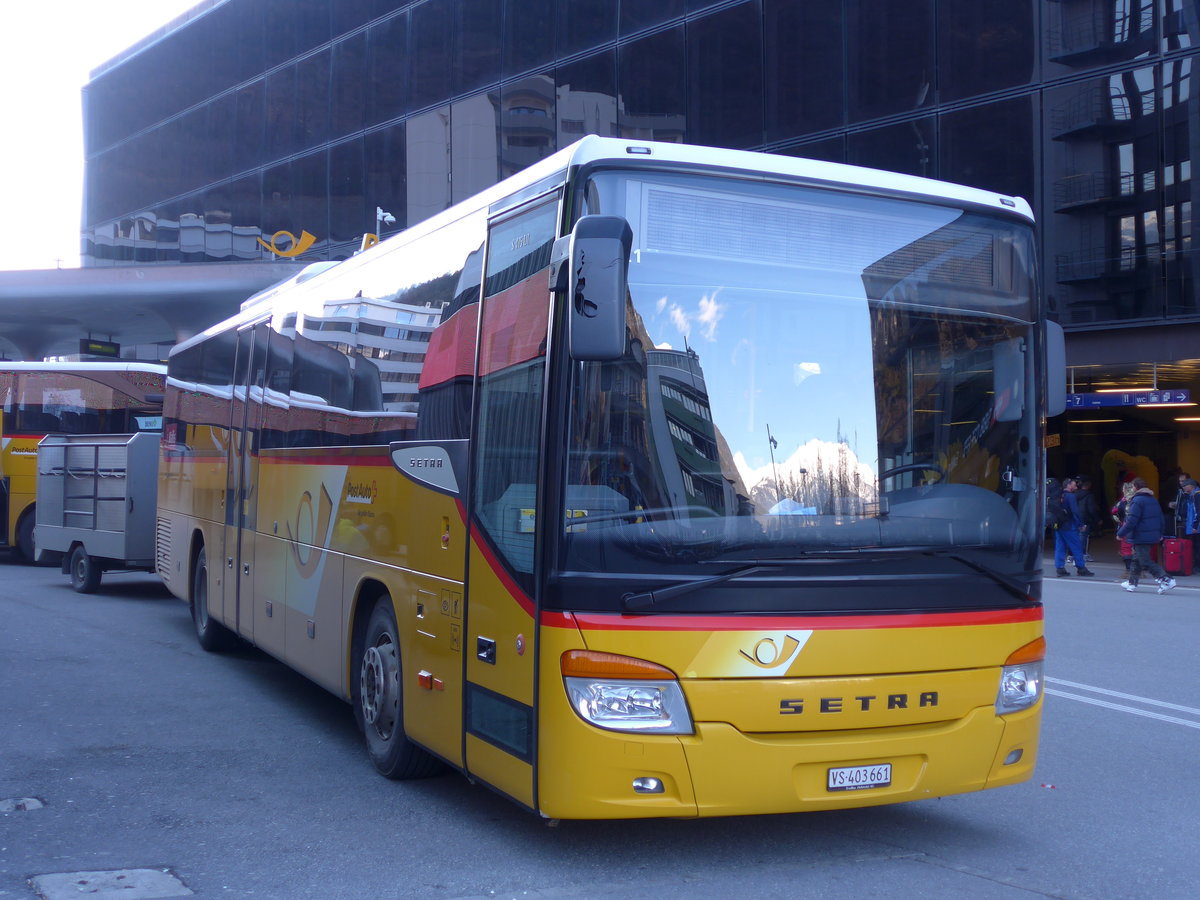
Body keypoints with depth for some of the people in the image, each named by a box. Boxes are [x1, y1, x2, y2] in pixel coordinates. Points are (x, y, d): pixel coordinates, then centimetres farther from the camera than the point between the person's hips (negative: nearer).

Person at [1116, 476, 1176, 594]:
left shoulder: (1137, 501, -16)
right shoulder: (1153, 500, 12)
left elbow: (1131, 521, -21)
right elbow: (1160, 518, 18)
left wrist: (1120, 533, -11)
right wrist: (1160, 534, 27)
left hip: (1140, 537, -9)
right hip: (1153, 536, 9)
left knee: (1146, 562, -7)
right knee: (1137, 560, 19)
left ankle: (1166, 580, -16)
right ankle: (1132, 583, 26)